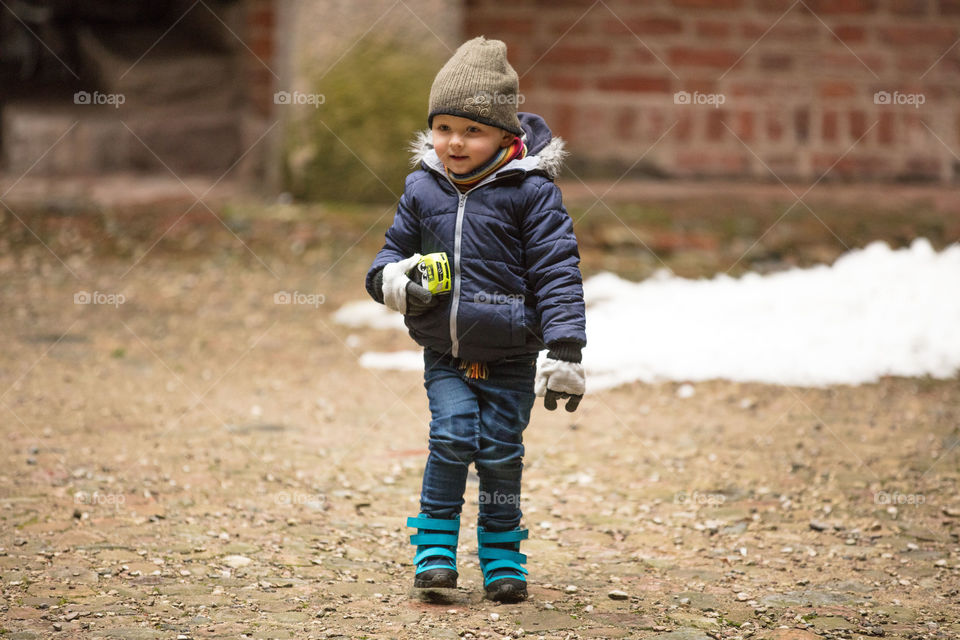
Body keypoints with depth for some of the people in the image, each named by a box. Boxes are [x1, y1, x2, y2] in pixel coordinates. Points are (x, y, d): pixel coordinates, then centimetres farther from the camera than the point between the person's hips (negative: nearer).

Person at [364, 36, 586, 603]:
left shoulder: (531, 191, -10)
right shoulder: (422, 189, 2)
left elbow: (557, 273, -10)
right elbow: (397, 249, 15)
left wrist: (564, 352, -16)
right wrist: (392, 280, -10)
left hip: (511, 359, -2)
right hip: (445, 356, 2)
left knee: (501, 452, 1)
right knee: (452, 437, -12)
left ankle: (502, 554, 18)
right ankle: (436, 545, 3)